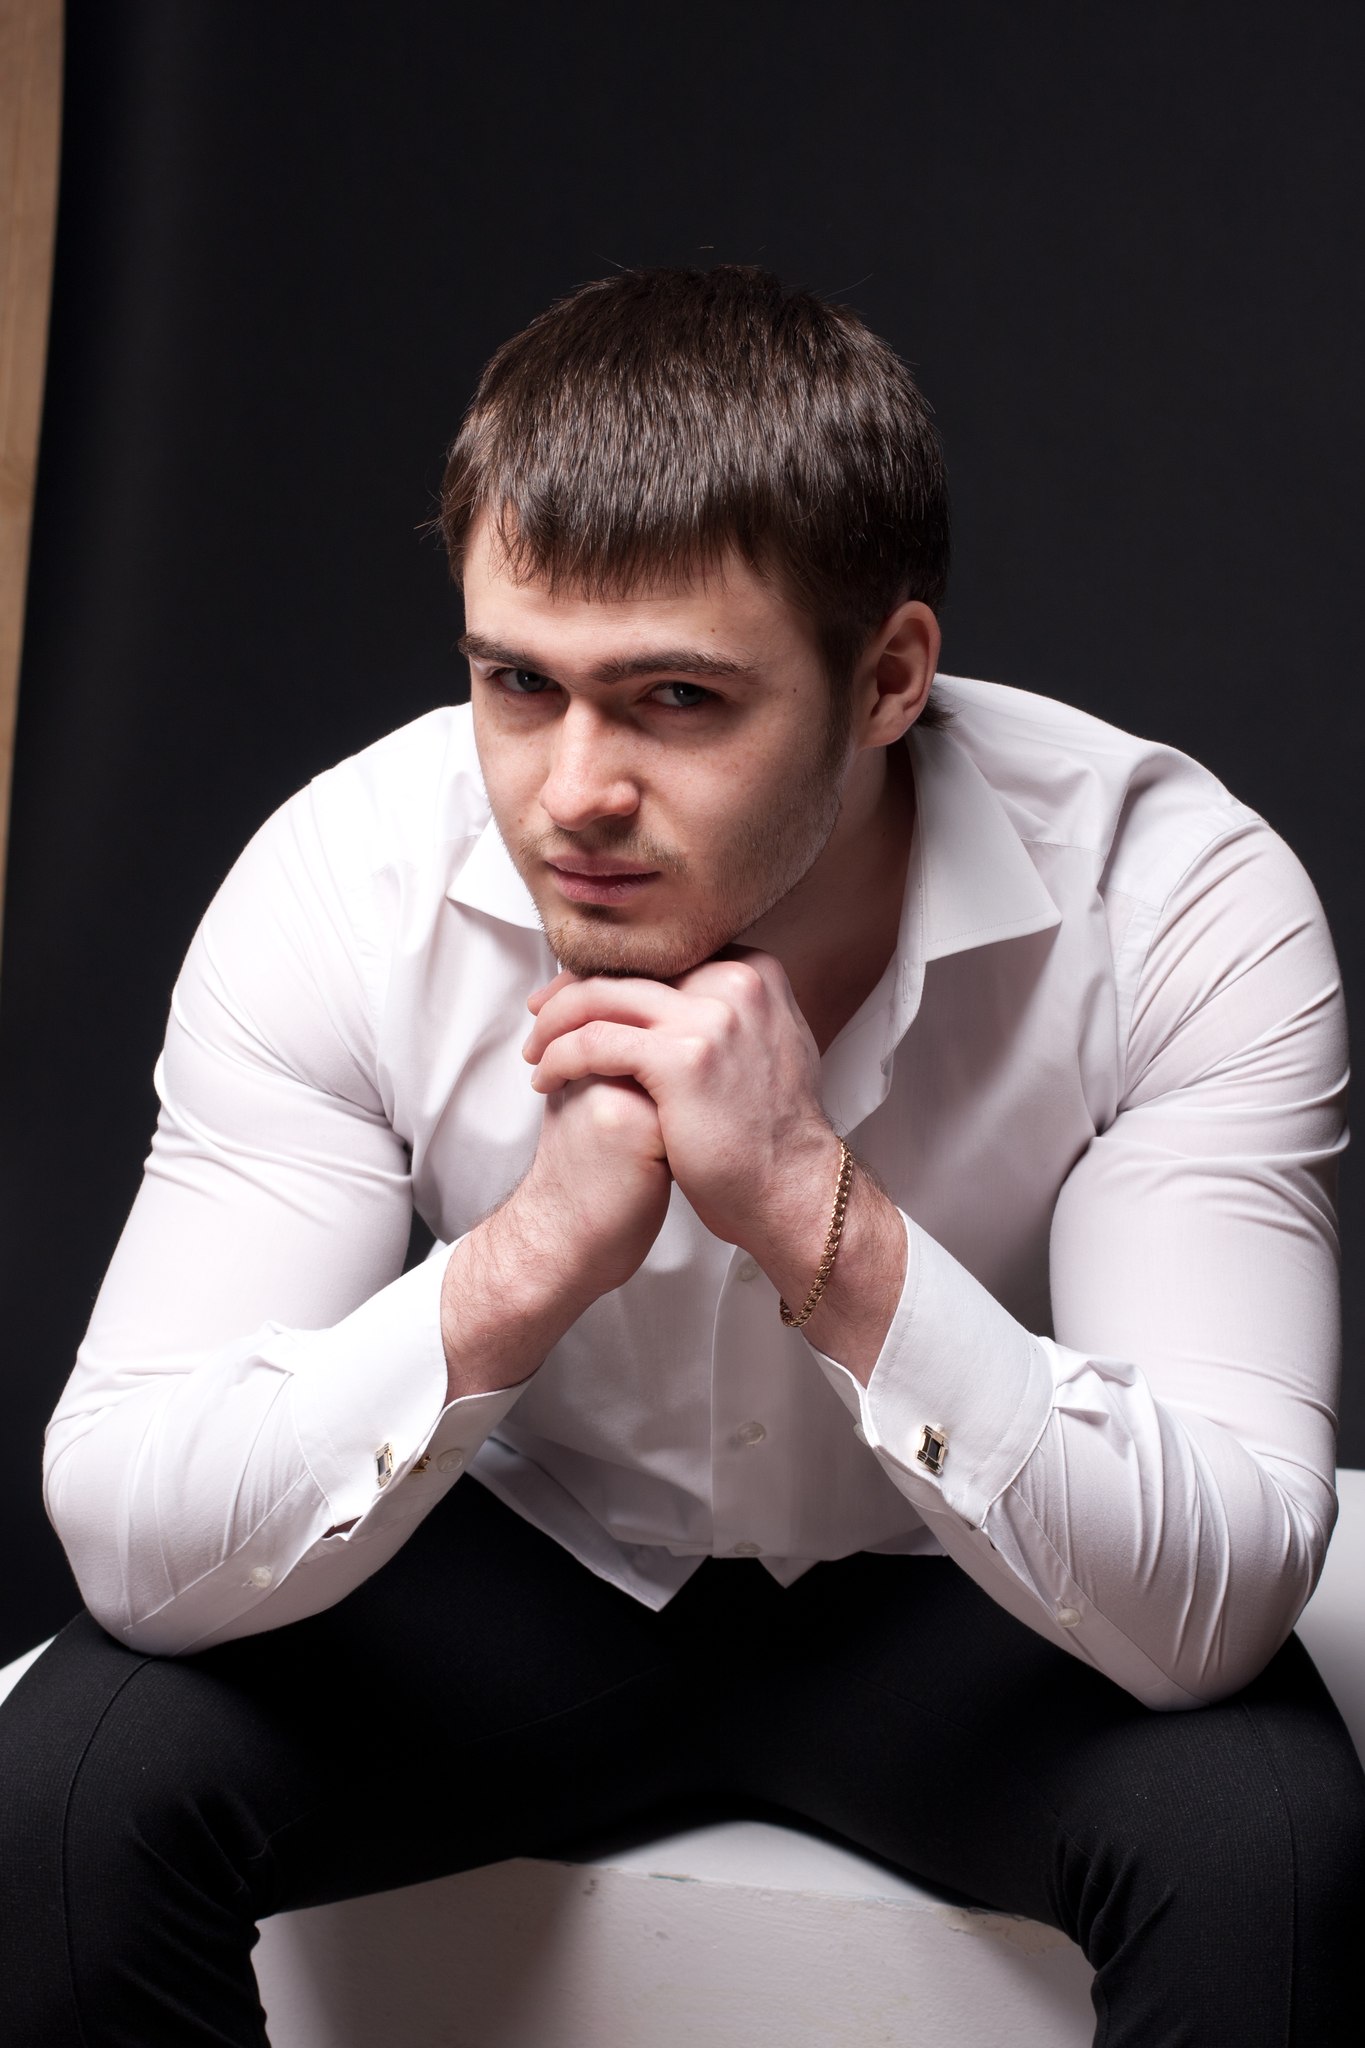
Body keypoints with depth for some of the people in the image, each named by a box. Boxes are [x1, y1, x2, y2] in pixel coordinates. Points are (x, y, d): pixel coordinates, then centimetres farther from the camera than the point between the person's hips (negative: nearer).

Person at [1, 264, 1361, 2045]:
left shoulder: (1174, 905, -26)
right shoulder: (346, 884, -22)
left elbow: (1218, 1602, -30)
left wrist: (824, 1223, -43)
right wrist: (527, 1259, -41)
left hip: (969, 1601, -1)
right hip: (526, 1570, 2)